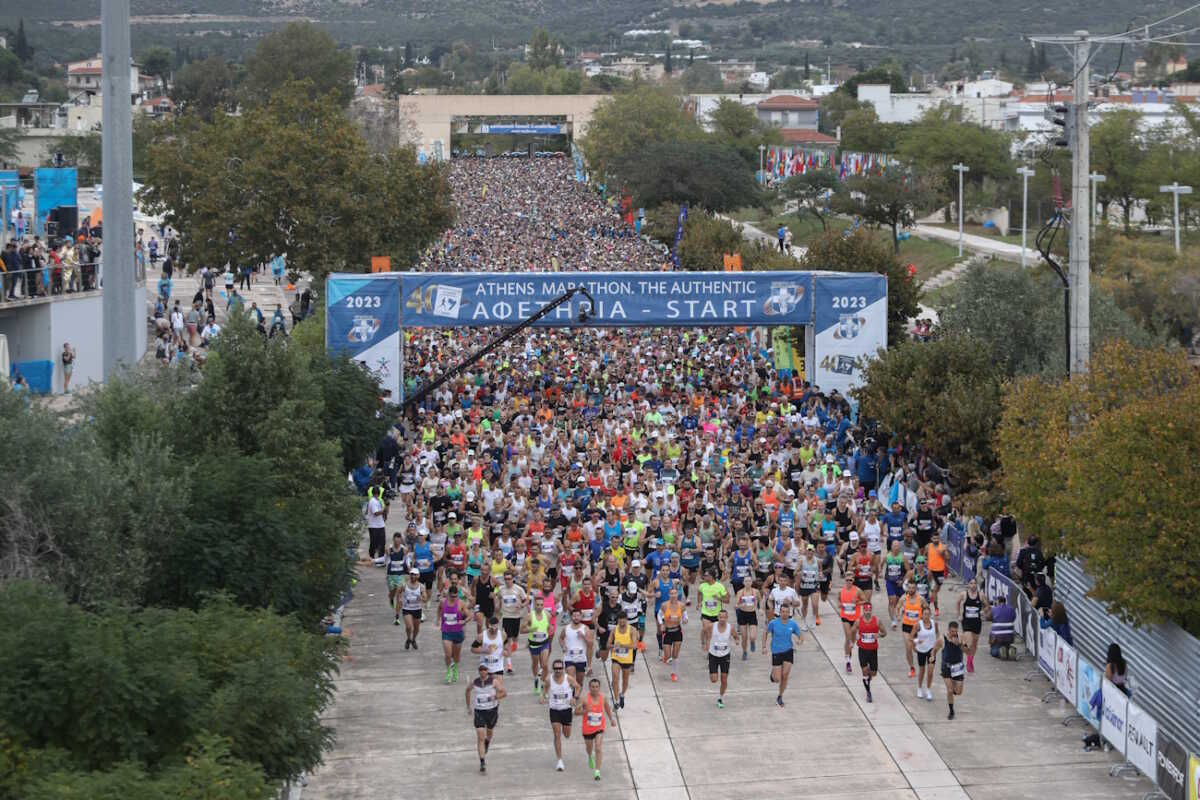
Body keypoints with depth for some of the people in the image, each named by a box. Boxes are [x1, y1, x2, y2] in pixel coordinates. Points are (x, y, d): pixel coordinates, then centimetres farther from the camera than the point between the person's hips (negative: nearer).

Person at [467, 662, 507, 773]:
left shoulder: (493, 682, -10)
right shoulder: (474, 683, -3)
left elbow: (504, 693, -10)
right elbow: (468, 690, 18)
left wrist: (496, 697, -29)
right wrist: (468, 705, 20)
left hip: (492, 710, 0)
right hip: (479, 712, 0)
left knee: (489, 732, 24)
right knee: (480, 738, -10)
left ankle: (487, 742, 61)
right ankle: (482, 763, -11)